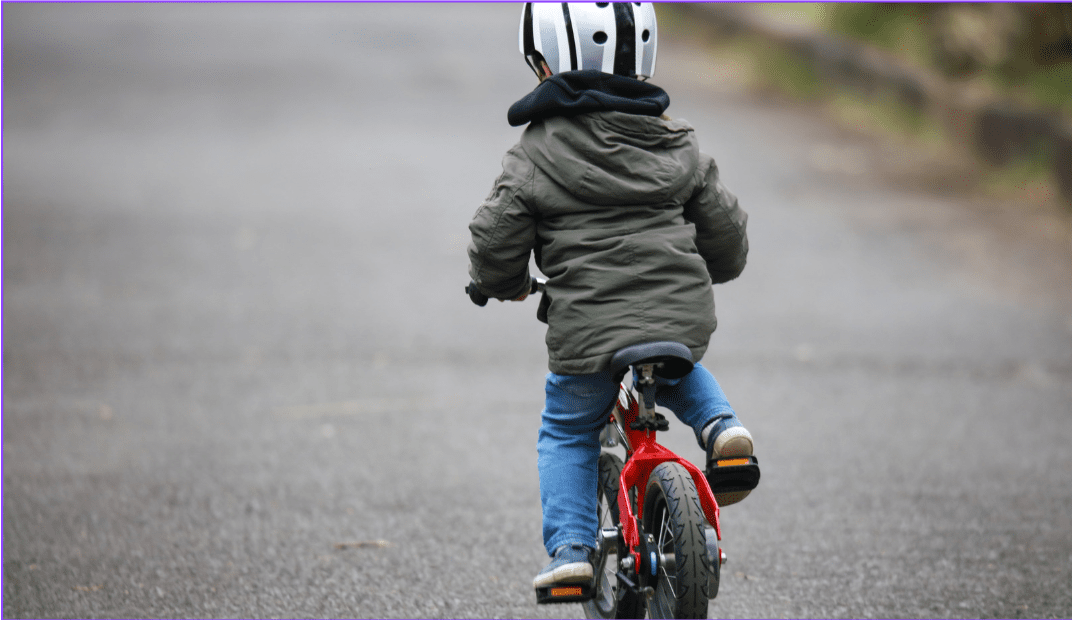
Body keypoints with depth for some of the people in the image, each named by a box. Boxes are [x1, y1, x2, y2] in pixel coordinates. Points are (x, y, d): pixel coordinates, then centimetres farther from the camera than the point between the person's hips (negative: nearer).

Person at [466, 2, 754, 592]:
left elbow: (494, 244, -3)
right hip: (683, 318, 3)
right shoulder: (677, 146, 9)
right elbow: (725, 232, 15)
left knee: (566, 432, 18)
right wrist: (700, 277, 36)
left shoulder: (536, 155, -3)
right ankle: (719, 427, 9)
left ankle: (570, 546, 4)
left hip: (585, 330, -3)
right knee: (679, 374, 37)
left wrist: (504, 286, 19)